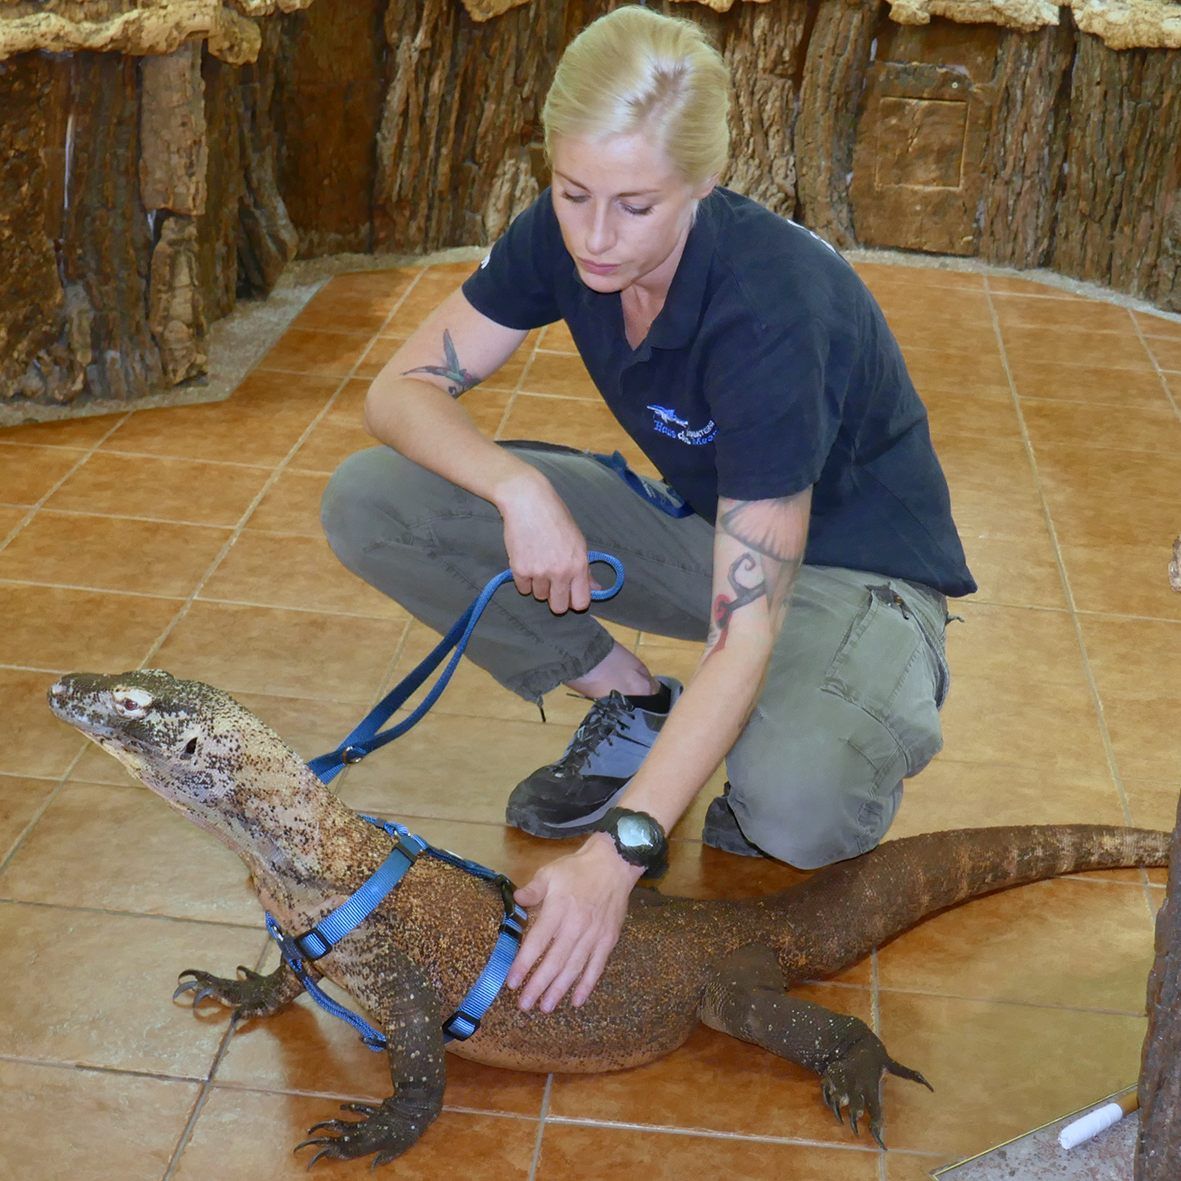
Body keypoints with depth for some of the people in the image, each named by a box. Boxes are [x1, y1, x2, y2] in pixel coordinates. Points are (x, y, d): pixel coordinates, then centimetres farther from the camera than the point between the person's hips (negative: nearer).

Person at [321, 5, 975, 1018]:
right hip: (694, 522, 6)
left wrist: (618, 851, -41)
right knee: (369, 502, -12)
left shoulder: (773, 306, -34)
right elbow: (403, 390, -8)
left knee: (798, 810, -40)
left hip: (849, 569, -6)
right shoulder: (563, 239, -16)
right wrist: (521, 488, -29)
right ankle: (633, 706, 3)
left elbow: (746, 637, -35)